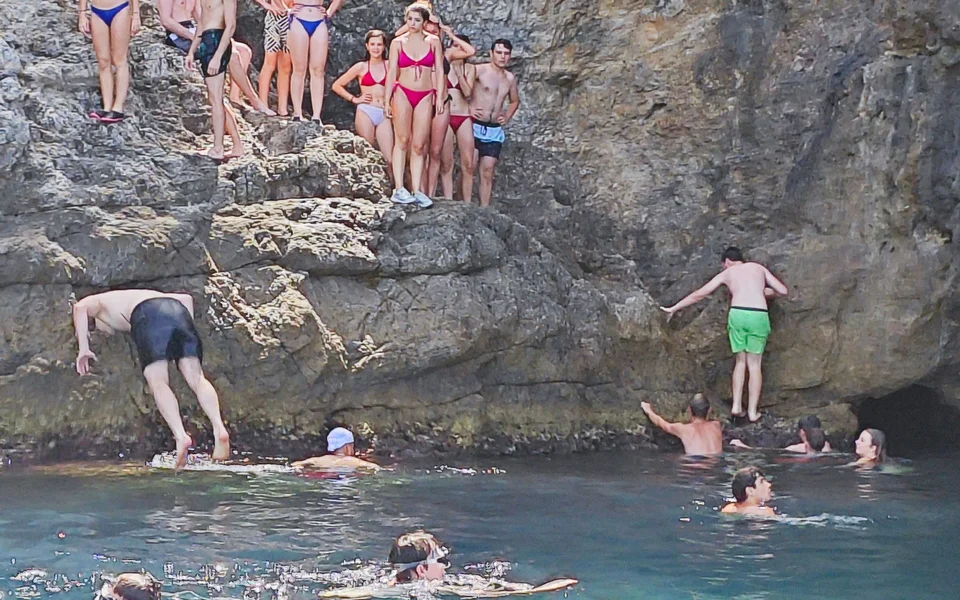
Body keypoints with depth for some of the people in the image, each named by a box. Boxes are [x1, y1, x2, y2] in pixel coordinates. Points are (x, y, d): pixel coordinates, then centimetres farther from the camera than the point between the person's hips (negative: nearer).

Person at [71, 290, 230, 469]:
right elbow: (186, 298, 40)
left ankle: (180, 435, -34)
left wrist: (83, 348, 6)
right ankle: (219, 428, -30)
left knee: (158, 383, -11)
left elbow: (80, 307, 7)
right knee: (196, 378, -6)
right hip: (178, 311, 5)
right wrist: (188, 332, 37)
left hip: (149, 315, -5)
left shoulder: (95, 302, 32)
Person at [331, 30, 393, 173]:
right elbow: (337, 86, 11)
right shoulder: (361, 67, 8)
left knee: (389, 158, -10)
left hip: (384, 115, 0)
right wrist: (354, 99, 5)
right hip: (366, 112, 0)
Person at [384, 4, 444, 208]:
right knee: (402, 141, -5)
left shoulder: (433, 41, 6)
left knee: (419, 145, -1)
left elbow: (439, 71, 6)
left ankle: (417, 191, -2)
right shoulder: (398, 43, 4)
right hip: (402, 93, -1)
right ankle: (399, 189, -7)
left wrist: (440, 97, -2)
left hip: (425, 96, 1)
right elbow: (392, 72, 2)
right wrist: (387, 100, -2)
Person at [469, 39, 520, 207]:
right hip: (475, 126, -5)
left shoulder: (510, 78, 12)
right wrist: (467, 107, -16)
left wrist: (507, 116, 12)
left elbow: (515, 101, 30)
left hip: (494, 130, 5)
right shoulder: (479, 70, -7)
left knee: (488, 172, 4)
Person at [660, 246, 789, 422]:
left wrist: (674, 308, 31)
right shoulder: (759, 268, 21)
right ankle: (753, 412, 4)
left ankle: (737, 405, 7)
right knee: (754, 364, 8)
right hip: (759, 316, 0)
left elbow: (698, 294, 23)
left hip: (738, 314, 0)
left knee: (741, 361, 17)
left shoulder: (726, 273, 19)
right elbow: (783, 291, 17)